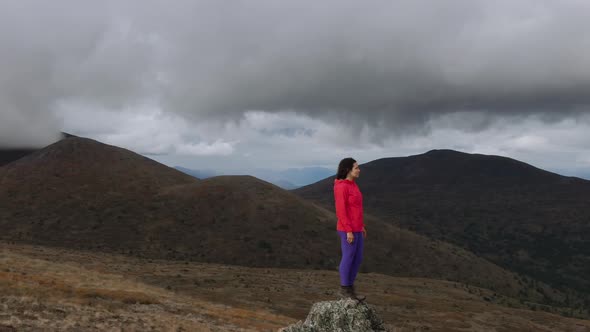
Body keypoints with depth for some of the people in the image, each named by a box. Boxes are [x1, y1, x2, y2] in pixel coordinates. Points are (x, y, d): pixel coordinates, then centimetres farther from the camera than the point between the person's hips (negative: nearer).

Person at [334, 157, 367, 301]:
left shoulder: (352, 185, 13)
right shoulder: (341, 187, -18)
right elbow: (341, 211, -20)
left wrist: (361, 226, 20)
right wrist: (349, 231, -21)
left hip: (356, 228, 9)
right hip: (348, 229, -9)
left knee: (358, 258, 12)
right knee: (348, 258, 0)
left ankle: (350, 286, 23)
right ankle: (344, 289, 13)